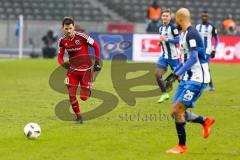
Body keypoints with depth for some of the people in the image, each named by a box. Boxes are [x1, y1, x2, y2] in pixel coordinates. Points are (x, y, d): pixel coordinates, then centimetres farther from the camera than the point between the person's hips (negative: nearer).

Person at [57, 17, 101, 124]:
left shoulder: (82, 36, -18)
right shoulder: (62, 41, -5)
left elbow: (96, 46, -7)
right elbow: (60, 56, 7)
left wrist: (97, 62, -8)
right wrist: (63, 64, -16)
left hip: (85, 70, -3)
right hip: (72, 70, 3)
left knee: (84, 97, -4)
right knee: (71, 95, -9)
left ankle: (88, 89, 33)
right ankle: (78, 117, 11)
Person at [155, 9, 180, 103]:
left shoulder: (173, 27, -12)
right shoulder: (161, 28, 10)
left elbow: (178, 40, -16)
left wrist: (167, 39, -25)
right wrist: (160, 42, 3)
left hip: (173, 56, -6)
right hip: (164, 56, 6)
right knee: (157, 74, -5)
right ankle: (164, 94, 6)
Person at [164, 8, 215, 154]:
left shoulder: (191, 34, -17)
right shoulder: (184, 34, 14)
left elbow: (193, 58, -24)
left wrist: (176, 75, -25)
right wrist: (174, 74, 22)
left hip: (196, 79, -10)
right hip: (187, 79, 10)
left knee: (177, 110, -12)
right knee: (176, 112, 7)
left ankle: (182, 146, -1)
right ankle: (205, 121, 22)